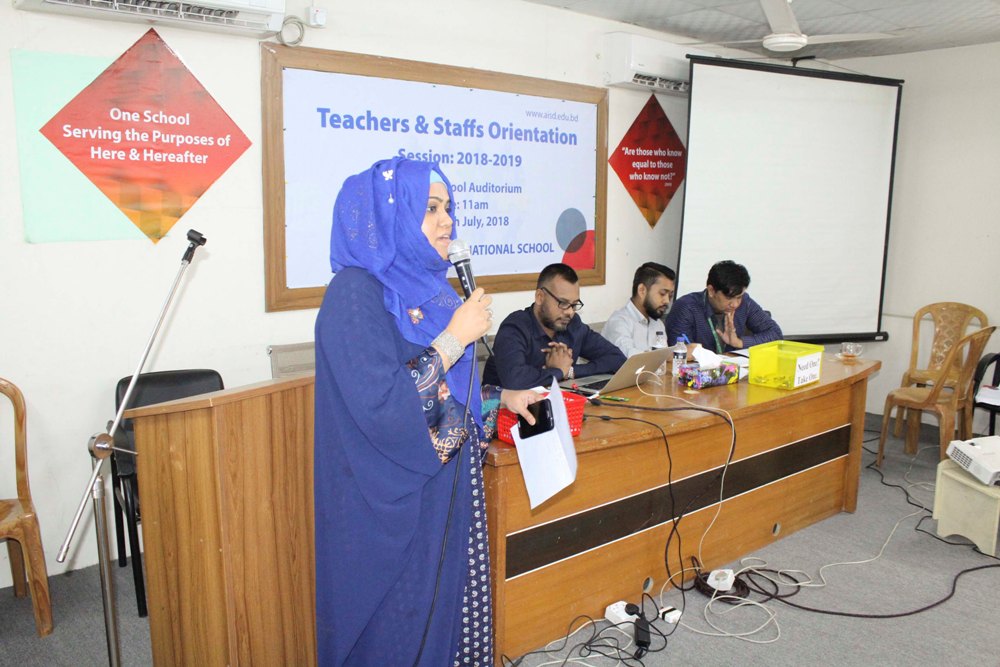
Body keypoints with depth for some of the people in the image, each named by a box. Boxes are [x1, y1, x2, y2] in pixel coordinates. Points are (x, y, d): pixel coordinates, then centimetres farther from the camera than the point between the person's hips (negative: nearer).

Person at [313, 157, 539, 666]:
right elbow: (384, 407, -27)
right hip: (392, 502, -8)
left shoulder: (421, 284, 6)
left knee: (447, 602, 18)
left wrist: (502, 397, 10)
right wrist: (456, 337, -21)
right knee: (399, 626, 8)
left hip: (442, 482, 8)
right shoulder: (355, 292, -19)